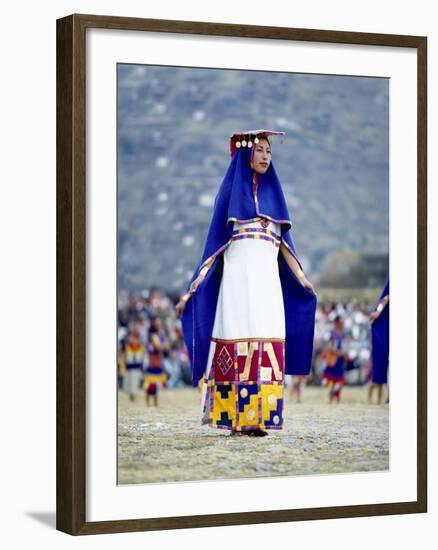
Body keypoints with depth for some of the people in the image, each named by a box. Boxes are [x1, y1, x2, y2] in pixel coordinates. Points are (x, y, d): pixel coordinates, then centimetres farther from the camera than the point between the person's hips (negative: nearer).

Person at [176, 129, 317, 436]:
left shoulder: (273, 193, 17)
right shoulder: (231, 192, 7)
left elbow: (284, 244, 15)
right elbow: (215, 242, 4)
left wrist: (301, 278, 2)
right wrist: (192, 288, -3)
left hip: (268, 279, 4)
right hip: (238, 276, -4)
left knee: (266, 350, -4)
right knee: (238, 347, -7)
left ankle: (259, 417, -4)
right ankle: (237, 418, -5)